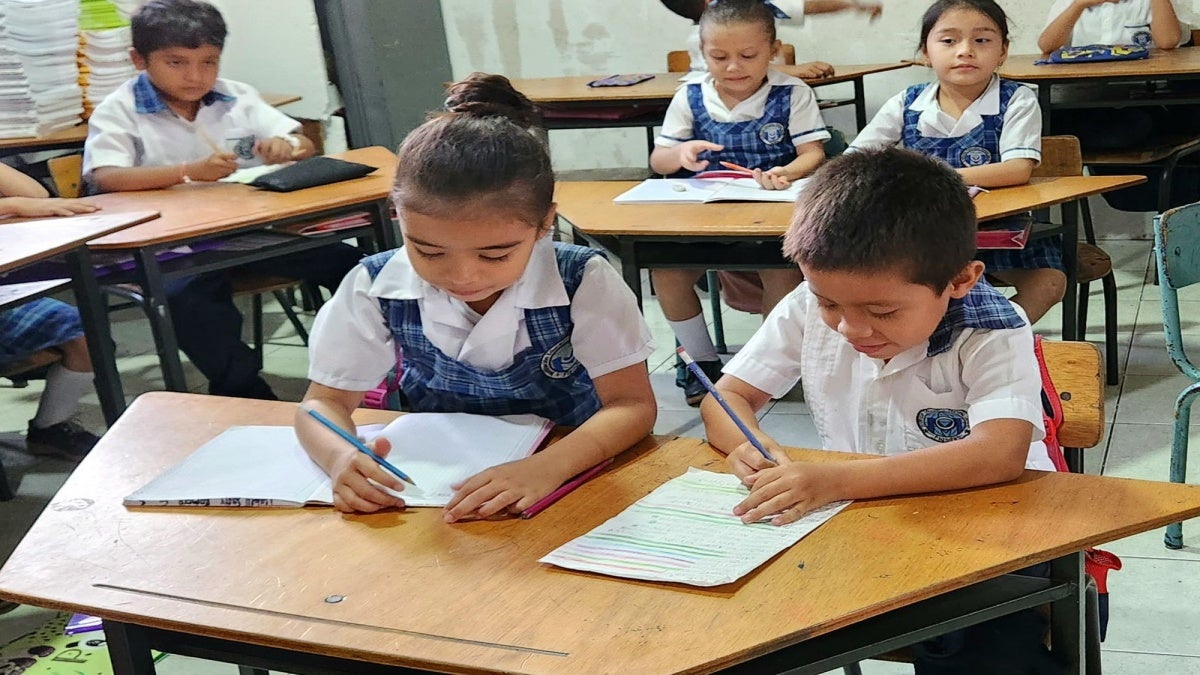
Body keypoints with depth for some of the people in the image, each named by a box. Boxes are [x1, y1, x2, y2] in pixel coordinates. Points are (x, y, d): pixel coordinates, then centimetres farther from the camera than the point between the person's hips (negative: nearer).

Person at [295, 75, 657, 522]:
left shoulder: (583, 282, -17)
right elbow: (325, 402, -3)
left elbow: (632, 405, -16)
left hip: (568, 489, -2)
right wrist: (341, 459, -27)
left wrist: (549, 466, -36)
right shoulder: (375, 288, -12)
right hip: (434, 493, 2)